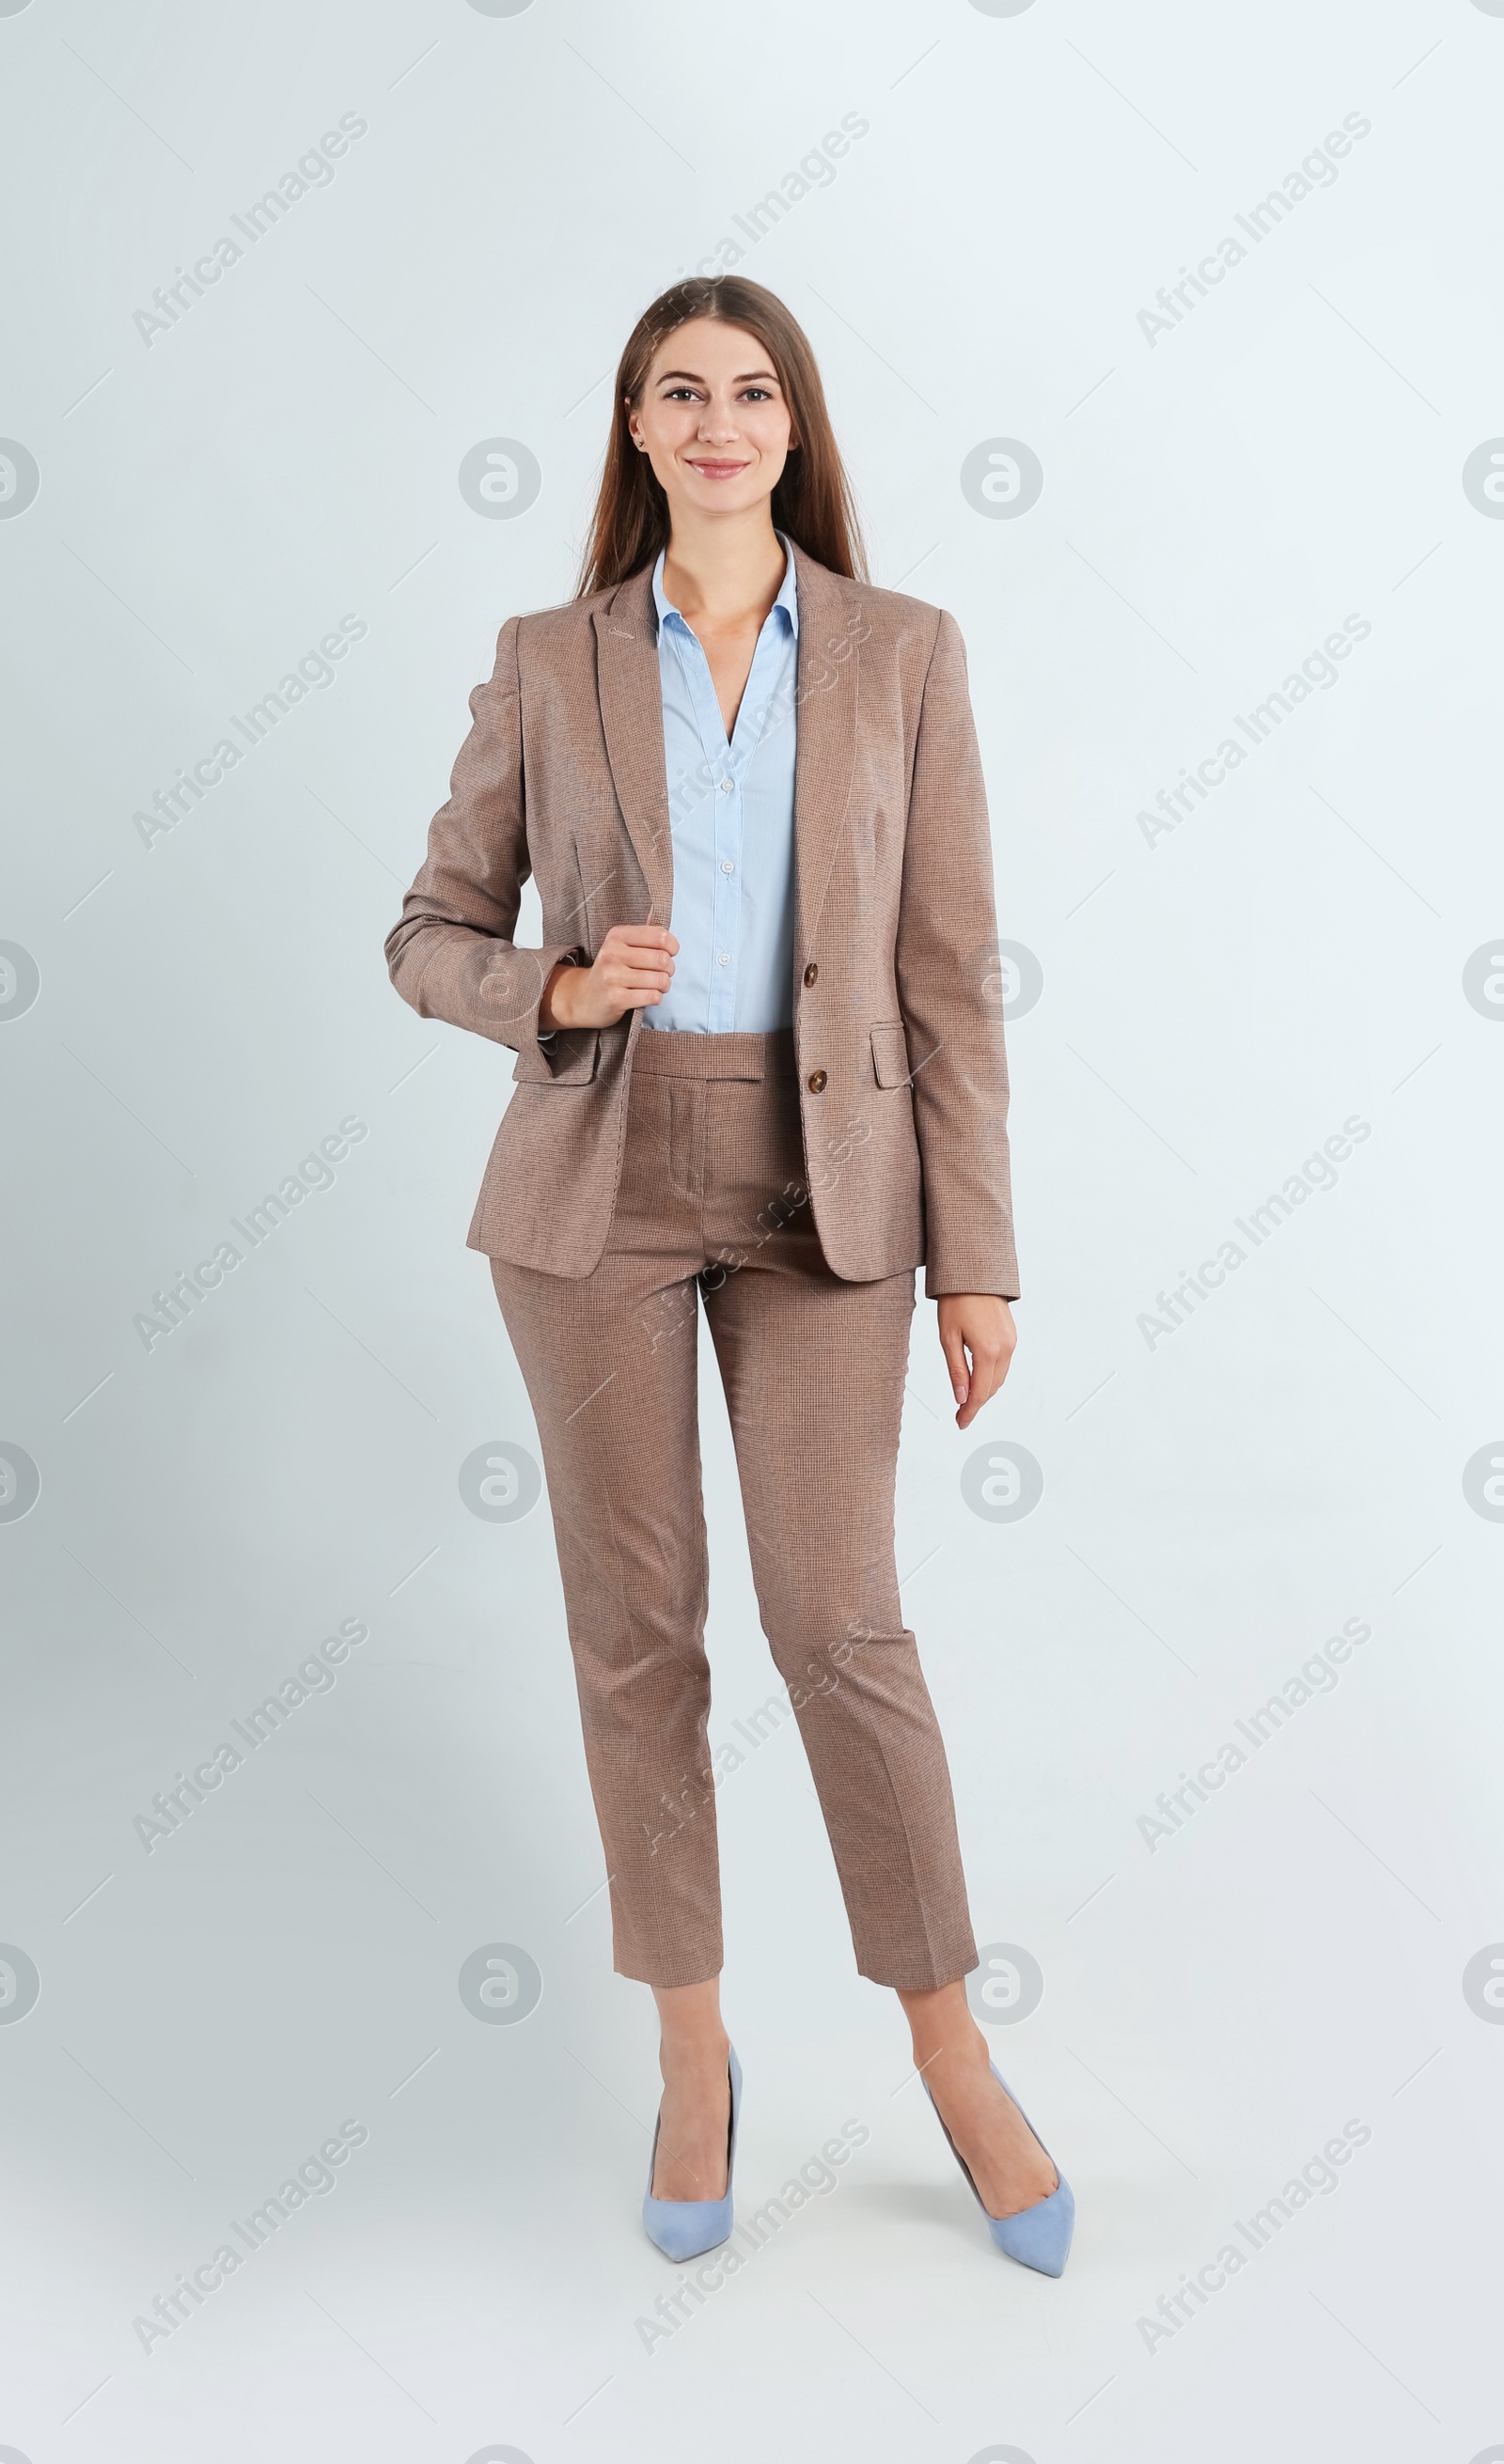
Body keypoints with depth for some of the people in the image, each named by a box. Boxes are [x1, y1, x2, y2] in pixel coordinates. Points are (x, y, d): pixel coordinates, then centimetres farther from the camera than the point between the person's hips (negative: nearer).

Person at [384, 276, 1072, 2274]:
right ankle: (694, 2049, 25)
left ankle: (950, 2050, 20)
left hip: (823, 1187, 0)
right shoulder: (548, 663, 3)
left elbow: (950, 972, 0)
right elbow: (431, 940, 7)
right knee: (634, 1624, 6)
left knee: (839, 1624, -2)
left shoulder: (905, 652, 2)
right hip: (594, 1179, 1)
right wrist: (558, 990, -17)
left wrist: (978, 1257, -3)